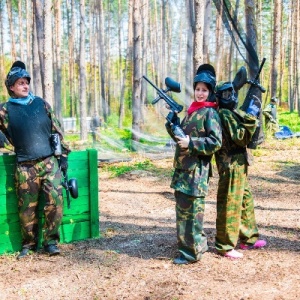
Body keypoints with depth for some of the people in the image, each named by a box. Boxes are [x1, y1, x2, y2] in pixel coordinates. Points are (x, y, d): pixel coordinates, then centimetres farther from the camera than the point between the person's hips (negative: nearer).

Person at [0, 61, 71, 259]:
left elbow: (57, 130, 11)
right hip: (25, 167, -1)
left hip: (50, 162, 1)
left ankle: (51, 241, 7)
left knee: (55, 201, -7)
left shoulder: (41, 103, 10)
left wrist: (63, 155, 7)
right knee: (27, 207, 4)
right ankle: (28, 243, 21)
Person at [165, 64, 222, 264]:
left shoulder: (210, 113, -8)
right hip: (183, 168, 9)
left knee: (191, 210, -4)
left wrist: (191, 143, -21)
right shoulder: (192, 110, 16)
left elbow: (216, 142, -16)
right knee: (183, 208, 15)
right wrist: (172, 125, 3)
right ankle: (199, 243, 29)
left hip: (196, 171, -9)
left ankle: (191, 251, 5)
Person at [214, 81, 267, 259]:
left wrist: (253, 117, 10)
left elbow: (247, 138, 19)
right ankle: (225, 246, 2)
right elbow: (241, 138, -22)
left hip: (238, 165, 10)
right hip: (232, 165, -10)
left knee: (246, 201, 18)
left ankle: (249, 239, 29)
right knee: (230, 205, -5)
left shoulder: (232, 113, 17)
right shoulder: (225, 114, -13)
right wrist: (251, 117, -20)